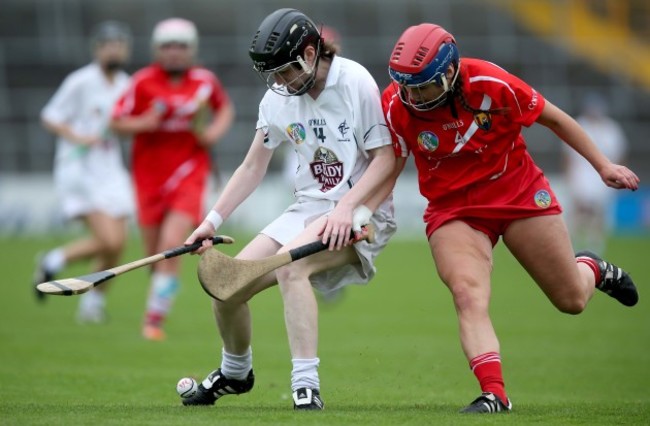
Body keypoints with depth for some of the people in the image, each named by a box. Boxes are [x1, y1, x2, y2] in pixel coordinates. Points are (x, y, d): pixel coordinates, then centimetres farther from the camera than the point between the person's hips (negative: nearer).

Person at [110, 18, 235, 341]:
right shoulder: (144, 82, -5)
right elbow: (117, 122, -1)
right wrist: (145, 123, -19)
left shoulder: (205, 81, 0)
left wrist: (216, 132, 0)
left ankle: (155, 317, -13)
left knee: (171, 244, -18)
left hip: (189, 175, -1)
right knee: (154, 253, 7)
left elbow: (226, 108, 19)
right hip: (150, 177, 1)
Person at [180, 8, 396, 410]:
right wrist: (213, 220, 3)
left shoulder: (356, 83, -15)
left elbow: (385, 159, -15)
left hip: (361, 209, -7)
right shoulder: (278, 97, 3)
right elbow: (253, 167, 12)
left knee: (288, 263, -34)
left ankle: (306, 387, -33)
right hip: (309, 208, 7)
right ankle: (235, 372, 30)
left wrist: (345, 209, -26)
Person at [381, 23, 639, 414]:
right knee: (468, 296, -26)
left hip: (519, 192, -1)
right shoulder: (396, 105, -17)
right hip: (452, 209, 1)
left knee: (572, 301, 7)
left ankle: (592, 270, 43)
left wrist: (603, 166, -4)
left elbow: (555, 119, -7)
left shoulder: (491, 84, -22)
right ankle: (493, 394, -27)